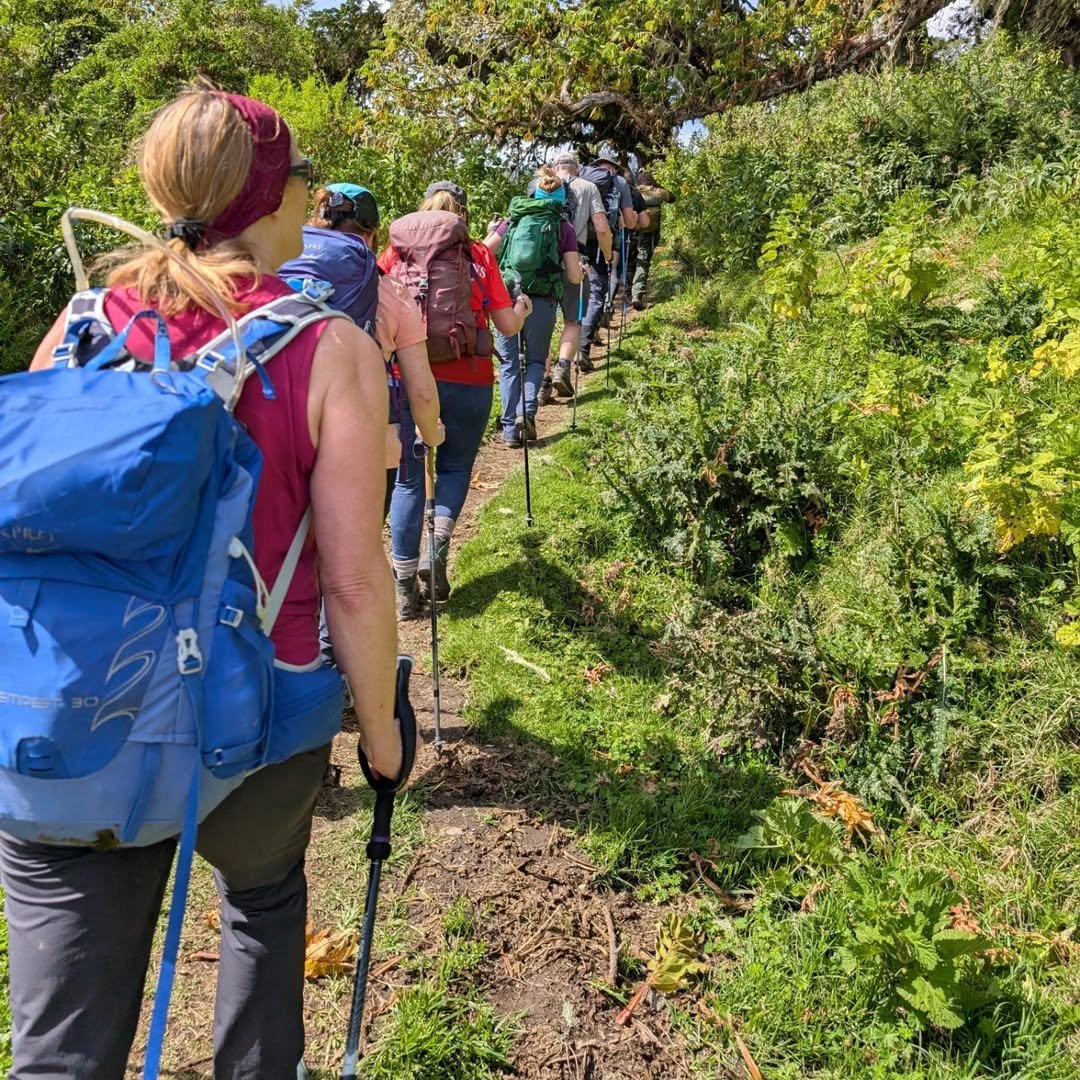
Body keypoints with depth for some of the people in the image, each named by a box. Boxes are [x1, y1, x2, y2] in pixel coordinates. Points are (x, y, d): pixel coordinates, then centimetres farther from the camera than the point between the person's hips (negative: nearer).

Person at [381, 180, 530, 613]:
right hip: (467, 380, 0)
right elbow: (508, 326, 5)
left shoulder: (396, 253, 7)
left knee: (408, 477, 11)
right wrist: (523, 307, 25)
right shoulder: (478, 255, 6)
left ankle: (405, 587, 12)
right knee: (455, 466, 20)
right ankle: (437, 550, -3)